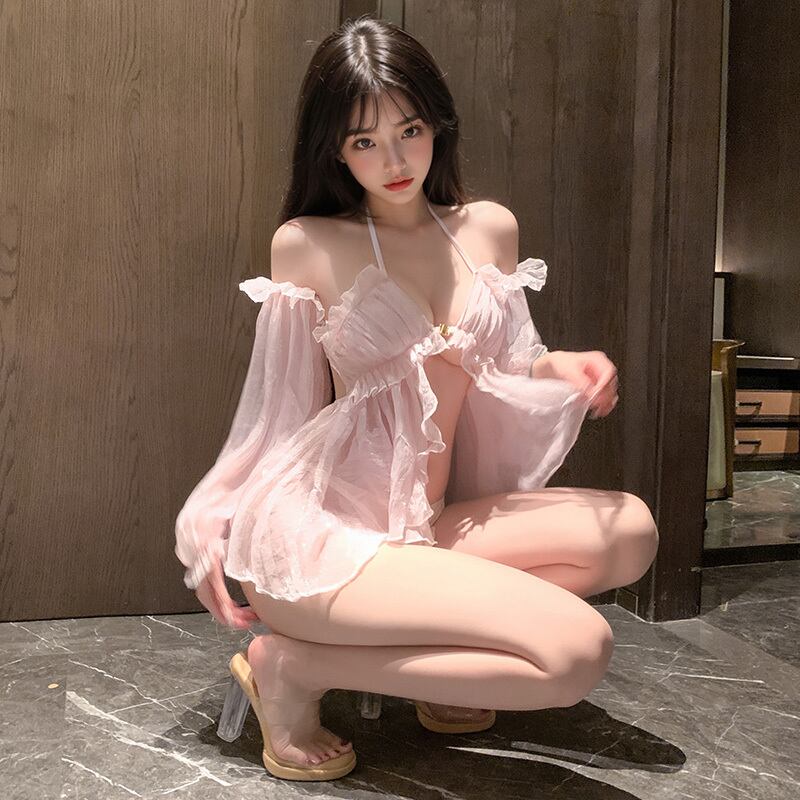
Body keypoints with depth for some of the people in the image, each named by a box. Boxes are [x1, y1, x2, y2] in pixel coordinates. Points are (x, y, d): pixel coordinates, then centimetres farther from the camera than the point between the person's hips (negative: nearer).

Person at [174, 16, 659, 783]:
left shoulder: (490, 228, 9)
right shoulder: (306, 244, -3)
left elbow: (503, 368, 19)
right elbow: (290, 410, 2)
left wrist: (563, 366, -1)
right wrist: (214, 527, -5)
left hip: (431, 525, 6)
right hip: (320, 533, -6)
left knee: (628, 531, -12)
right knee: (579, 648, -19)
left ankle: (436, 652, 0)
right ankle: (294, 666, -6)